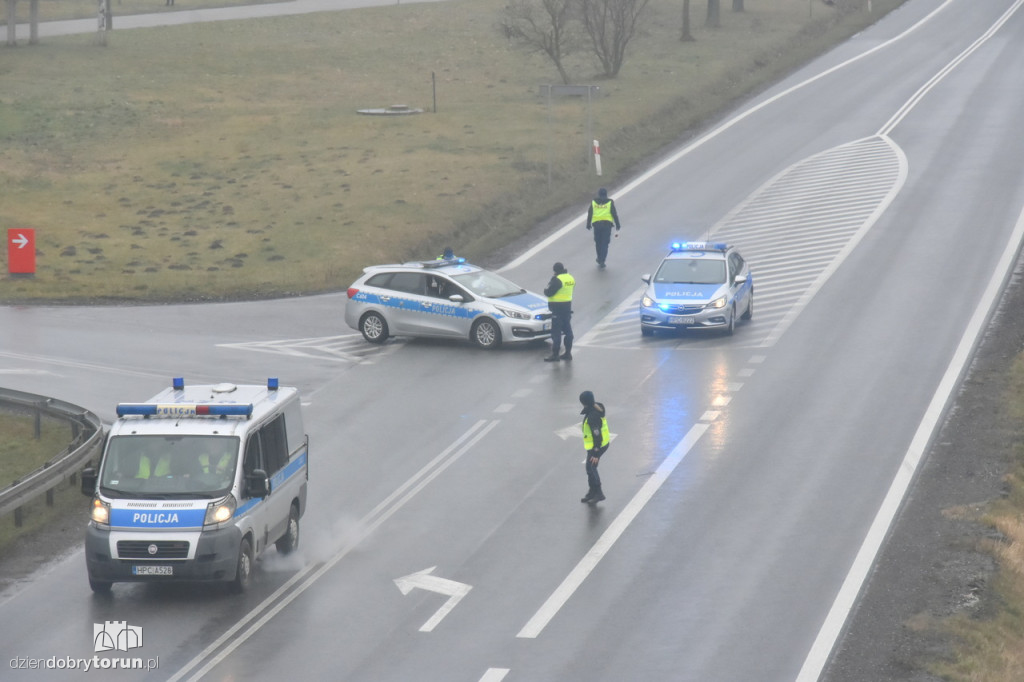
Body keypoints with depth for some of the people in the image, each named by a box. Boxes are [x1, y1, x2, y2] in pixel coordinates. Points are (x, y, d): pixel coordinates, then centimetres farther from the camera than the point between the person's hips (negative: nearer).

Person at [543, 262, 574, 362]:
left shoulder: (557, 280, -19)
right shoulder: (570, 278, 7)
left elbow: (549, 292, -19)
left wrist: (546, 288, 4)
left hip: (557, 307, -8)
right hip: (568, 306, 8)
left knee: (556, 331, -6)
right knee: (567, 330, 14)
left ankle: (554, 354, -6)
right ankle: (568, 353, 19)